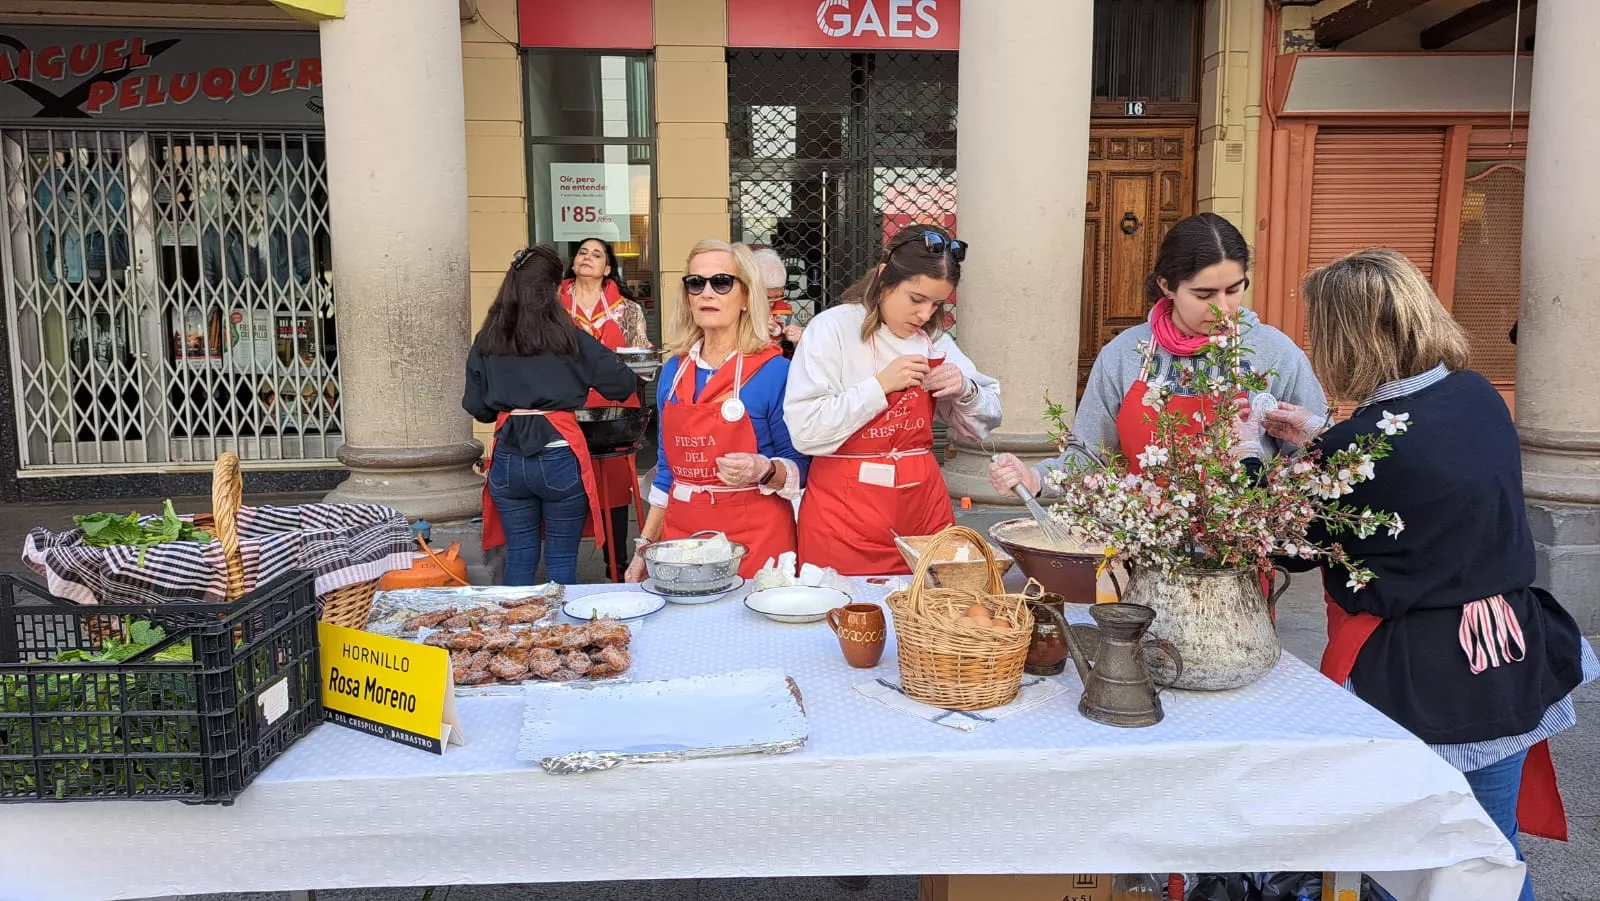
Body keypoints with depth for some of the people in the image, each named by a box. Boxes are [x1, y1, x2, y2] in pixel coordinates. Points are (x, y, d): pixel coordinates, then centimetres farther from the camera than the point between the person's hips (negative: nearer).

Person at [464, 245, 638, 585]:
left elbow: (476, 407, 9)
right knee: (562, 559, 8)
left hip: (508, 461, 3)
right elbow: (624, 384, -3)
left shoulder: (486, 342, 5)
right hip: (559, 458, -3)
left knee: (519, 558, 14)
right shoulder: (568, 338, -4)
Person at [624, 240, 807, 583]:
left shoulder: (774, 371, -9)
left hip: (754, 538, -4)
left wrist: (764, 470, -24)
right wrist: (646, 545, 10)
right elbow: (667, 468, 13)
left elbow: (798, 467, -4)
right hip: (681, 534, 5)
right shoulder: (673, 371, 7)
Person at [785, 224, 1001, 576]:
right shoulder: (833, 329, -9)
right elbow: (806, 431, -18)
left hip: (924, 507, 5)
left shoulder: (935, 339, 7)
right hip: (845, 518, -5)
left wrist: (965, 389, -6)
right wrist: (880, 385, -18)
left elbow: (981, 426, 14)